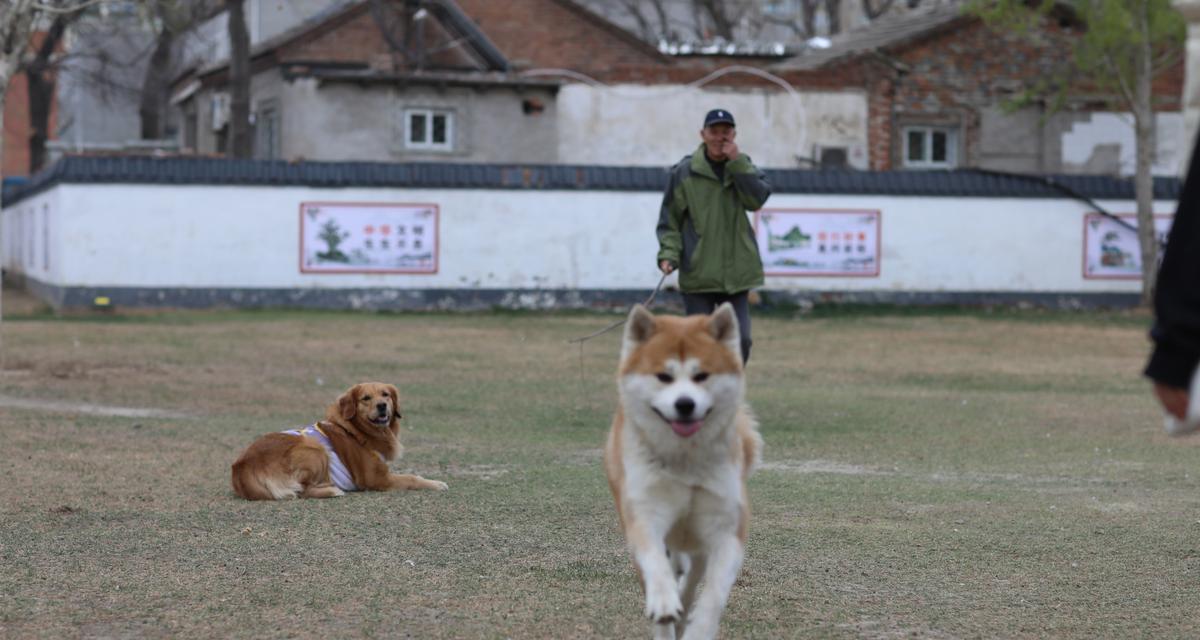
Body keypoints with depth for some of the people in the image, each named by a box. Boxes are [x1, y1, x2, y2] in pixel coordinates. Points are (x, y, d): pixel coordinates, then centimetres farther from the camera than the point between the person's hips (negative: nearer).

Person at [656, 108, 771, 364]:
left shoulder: (743, 167, 8)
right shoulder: (684, 172, -1)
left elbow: (758, 199, -10)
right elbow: (669, 219, 2)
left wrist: (736, 162, -15)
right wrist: (669, 254, -12)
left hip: (737, 272, 3)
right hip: (698, 273, -3)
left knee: (740, 339, 3)